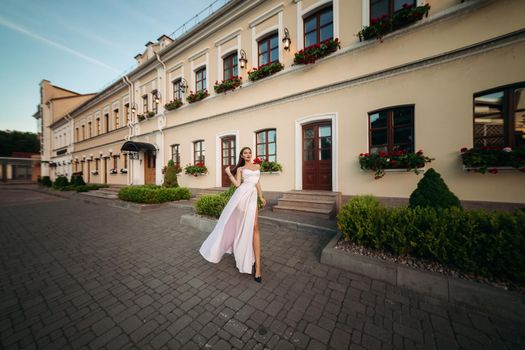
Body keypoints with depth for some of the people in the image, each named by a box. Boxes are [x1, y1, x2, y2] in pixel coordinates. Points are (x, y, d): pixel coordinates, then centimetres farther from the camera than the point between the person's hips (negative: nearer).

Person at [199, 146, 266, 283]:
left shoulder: (257, 166, 22)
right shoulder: (240, 169, 13)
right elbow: (237, 184, 2)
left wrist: (261, 197, 24)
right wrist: (229, 173, -1)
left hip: (252, 196, 2)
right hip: (242, 195, -1)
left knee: (254, 227, -7)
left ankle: (257, 266, -3)